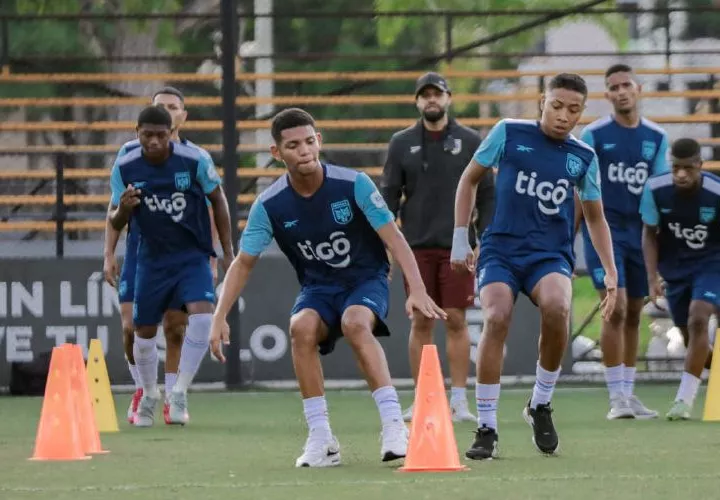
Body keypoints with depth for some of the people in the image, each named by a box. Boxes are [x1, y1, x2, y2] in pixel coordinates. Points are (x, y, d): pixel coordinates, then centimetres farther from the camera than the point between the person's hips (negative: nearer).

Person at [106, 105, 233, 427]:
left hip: (193, 255, -2)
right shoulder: (125, 169, -10)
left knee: (202, 316, -24)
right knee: (144, 332, 7)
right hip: (152, 258, 2)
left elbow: (217, 200, 1)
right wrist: (123, 209, -27)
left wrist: (228, 253, 1)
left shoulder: (194, 160, -15)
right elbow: (115, 223, -2)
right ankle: (150, 395, 33)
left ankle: (179, 393, -10)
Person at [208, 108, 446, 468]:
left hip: (366, 280, -2)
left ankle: (394, 426, -36)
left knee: (356, 323, -36)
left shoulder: (353, 185, -17)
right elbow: (243, 263, -2)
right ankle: (320, 439, -25)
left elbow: (394, 238, -17)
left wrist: (417, 290, -29)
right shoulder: (270, 206, -10)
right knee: (301, 327, -31)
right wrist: (220, 318, -12)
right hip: (318, 288, 2)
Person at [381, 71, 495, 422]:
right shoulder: (401, 143, 7)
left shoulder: (469, 141, 5)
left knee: (456, 321, -3)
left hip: (457, 246, -1)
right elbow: (389, 196, 6)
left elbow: (486, 195, 6)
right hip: (416, 246, 1)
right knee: (420, 322, 2)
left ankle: (459, 400, 0)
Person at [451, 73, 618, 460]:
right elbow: (470, 178, 12)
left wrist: (610, 272, 13)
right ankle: (486, 428, -15)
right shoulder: (508, 133, 0)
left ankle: (541, 405, -8)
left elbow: (594, 217, 19)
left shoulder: (583, 157, 6)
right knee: (497, 318, -28)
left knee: (557, 307, -32)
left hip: (551, 255, 1)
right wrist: (460, 237, 8)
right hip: (500, 249, -1)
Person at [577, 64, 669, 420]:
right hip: (604, 228, -4)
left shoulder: (656, 138, 8)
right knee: (616, 309, -14)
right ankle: (617, 397, -11)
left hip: (640, 231, 4)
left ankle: (629, 393, 19)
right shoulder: (594, 135, -3)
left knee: (634, 314, 9)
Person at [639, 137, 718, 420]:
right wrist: (653, 277, -10)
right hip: (674, 266, 3)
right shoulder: (656, 190, -18)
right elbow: (649, 233, -3)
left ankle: (685, 399, -19)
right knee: (689, 333, 8)